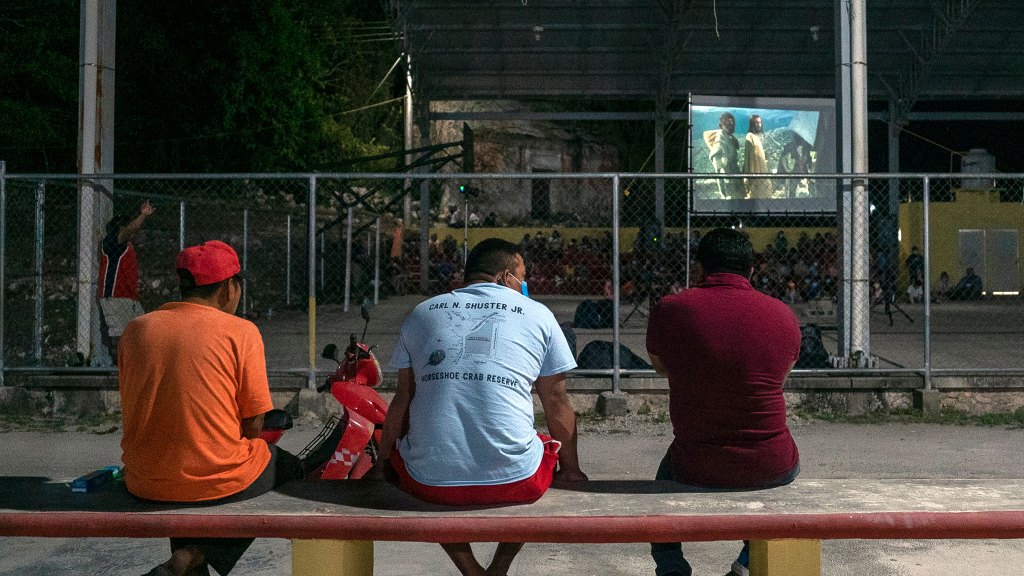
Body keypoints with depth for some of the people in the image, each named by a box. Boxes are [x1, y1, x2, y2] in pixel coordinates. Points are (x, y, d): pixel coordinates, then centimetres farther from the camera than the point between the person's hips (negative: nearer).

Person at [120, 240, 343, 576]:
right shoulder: (241, 332, -11)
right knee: (290, 468, 20)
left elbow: (137, 411, 10)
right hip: (218, 482, -6)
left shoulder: (136, 329, 2)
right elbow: (253, 425, -10)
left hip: (144, 484, 6)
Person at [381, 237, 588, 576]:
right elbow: (557, 405, 12)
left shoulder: (421, 314, 13)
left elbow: (402, 403, 14)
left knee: (398, 451, 35)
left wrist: (382, 466, 26)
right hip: (514, 480, -1)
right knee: (553, 446, 32)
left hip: (430, 481, 1)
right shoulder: (538, 315, 8)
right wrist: (572, 472, 25)